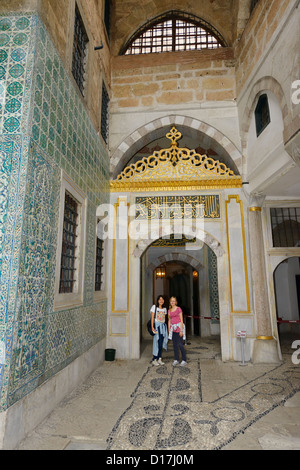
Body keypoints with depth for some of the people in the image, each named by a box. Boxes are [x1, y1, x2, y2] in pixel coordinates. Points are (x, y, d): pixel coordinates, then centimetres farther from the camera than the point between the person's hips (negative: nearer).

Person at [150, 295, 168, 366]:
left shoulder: (164, 309, 13)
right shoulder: (154, 307, -2)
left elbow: (164, 318, 15)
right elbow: (152, 318, -5)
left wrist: (165, 327, 9)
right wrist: (152, 327, -12)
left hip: (163, 326, 5)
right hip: (156, 325, -5)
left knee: (161, 343, 5)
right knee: (157, 343, -9)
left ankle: (159, 359, 14)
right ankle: (154, 360, 0)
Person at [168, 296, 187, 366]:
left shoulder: (178, 309, -4)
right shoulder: (169, 310, 11)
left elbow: (181, 320, -7)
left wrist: (181, 330, -12)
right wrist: (169, 329, 11)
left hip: (178, 327, -5)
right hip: (172, 328, 5)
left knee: (180, 344, -7)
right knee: (174, 345, 7)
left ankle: (184, 360, 4)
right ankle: (176, 359, 17)